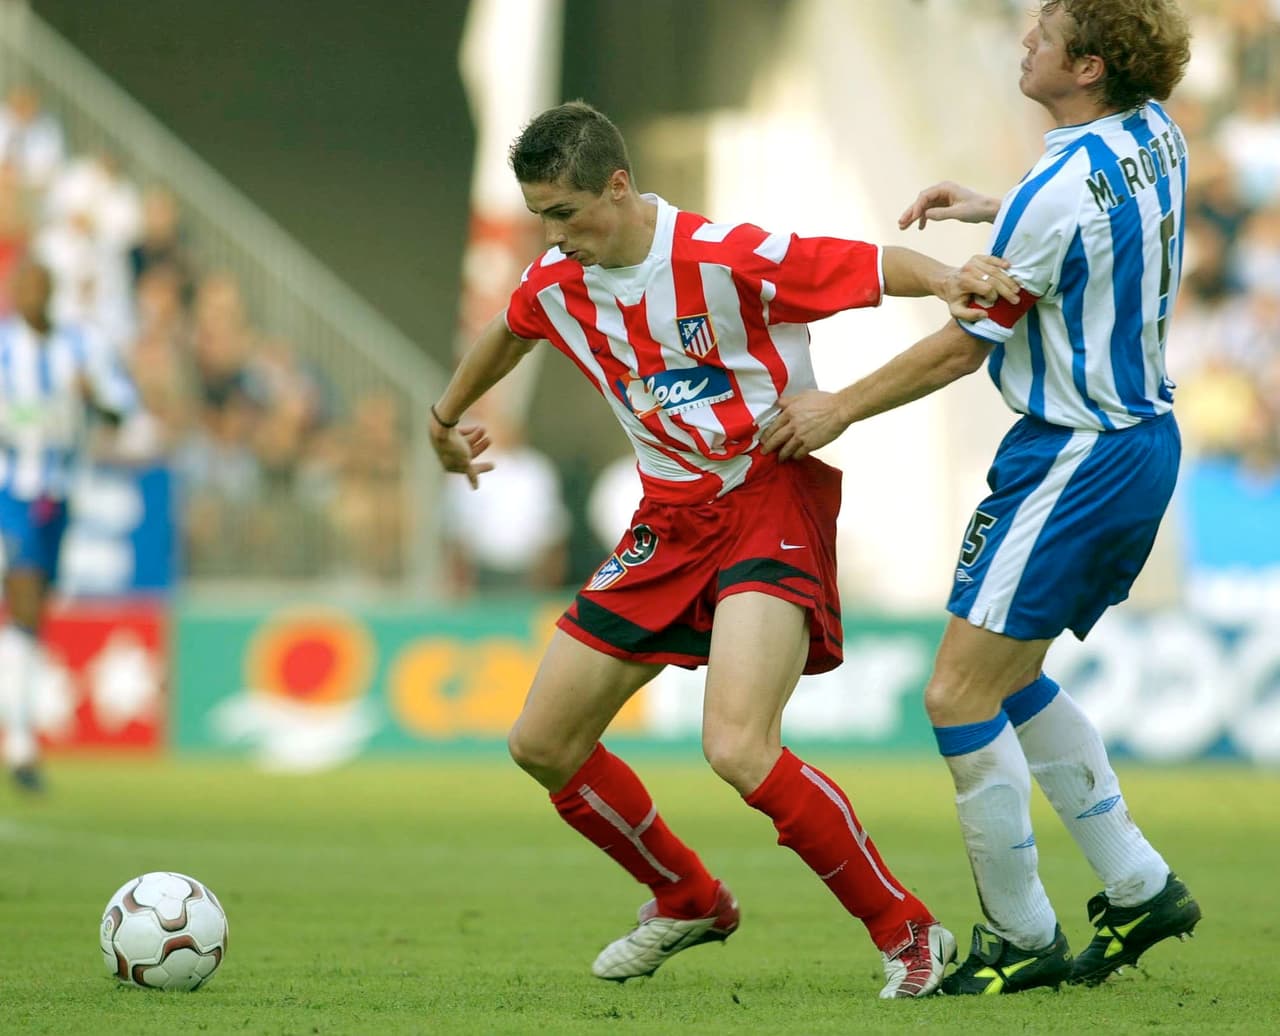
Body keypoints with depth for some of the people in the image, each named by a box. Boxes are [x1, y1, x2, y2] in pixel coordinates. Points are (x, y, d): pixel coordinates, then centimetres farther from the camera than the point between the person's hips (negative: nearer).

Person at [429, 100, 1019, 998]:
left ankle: (909, 935, -12)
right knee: (543, 745, 8)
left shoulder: (726, 258, -19)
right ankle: (690, 902, 31)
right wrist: (447, 419, 41)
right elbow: (506, 336, 25)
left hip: (772, 503, -8)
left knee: (738, 750, -28)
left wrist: (946, 278, -38)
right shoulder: (557, 287, 2)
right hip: (670, 522, 8)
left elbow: (873, 267, -17)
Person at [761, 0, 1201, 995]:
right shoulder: (1155, 133, 2)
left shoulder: (1062, 195, -24)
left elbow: (964, 346, -15)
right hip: (1141, 437, 10)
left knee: (960, 694, -5)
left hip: (1076, 458, -10)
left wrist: (839, 408, -3)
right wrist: (993, 208, 20)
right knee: (1009, 677, 21)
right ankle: (1137, 886, 22)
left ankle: (1022, 940, 2)